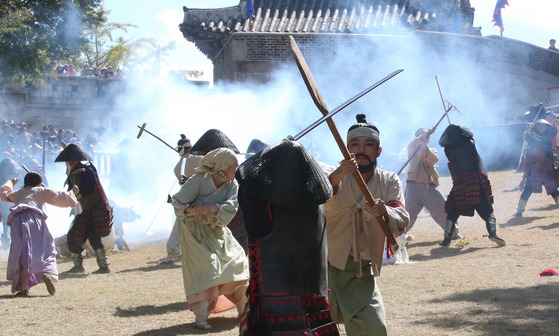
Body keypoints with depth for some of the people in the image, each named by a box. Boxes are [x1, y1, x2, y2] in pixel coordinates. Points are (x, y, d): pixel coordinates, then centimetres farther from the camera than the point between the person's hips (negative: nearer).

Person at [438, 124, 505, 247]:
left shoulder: (449, 149, 1)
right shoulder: (471, 143, 7)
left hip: (459, 185, 0)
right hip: (478, 183, 0)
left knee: (453, 212, 15)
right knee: (487, 211, 3)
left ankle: (447, 239, 11)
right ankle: (493, 233, -18)